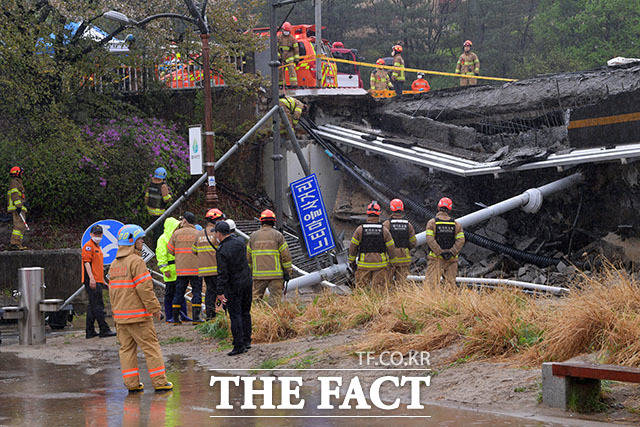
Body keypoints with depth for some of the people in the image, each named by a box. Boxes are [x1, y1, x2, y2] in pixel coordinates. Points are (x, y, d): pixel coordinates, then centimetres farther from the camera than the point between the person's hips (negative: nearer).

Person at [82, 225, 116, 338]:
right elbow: (87, 262, -17)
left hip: (97, 281, 10)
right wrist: (91, 278, -25)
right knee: (98, 305, -10)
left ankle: (90, 332, 13)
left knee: (93, 306, 10)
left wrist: (103, 280, 28)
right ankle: (104, 330, -11)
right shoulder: (88, 246, -8)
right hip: (92, 281, -10)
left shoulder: (98, 247, 22)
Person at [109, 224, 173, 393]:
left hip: (120, 315, 8)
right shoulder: (136, 262, -14)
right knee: (151, 347, -1)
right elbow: (144, 288, -18)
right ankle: (159, 382, 1)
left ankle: (132, 383, 10)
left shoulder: (114, 265, 13)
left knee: (127, 348, 10)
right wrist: (155, 308, -12)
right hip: (138, 315, -8)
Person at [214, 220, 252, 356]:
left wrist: (220, 292, -17)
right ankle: (247, 341, 22)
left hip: (233, 286, -7)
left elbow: (222, 274, -21)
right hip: (247, 281, 7)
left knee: (235, 315, -2)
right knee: (245, 312, 17)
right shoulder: (240, 242, 1)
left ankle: (239, 346, -4)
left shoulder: (221, 251, -19)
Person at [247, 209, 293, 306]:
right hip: (275, 274, -2)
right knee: (275, 298, 0)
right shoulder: (277, 235, -2)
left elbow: (248, 256, 10)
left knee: (256, 298, 10)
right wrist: (288, 272, 3)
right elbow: (285, 255, -4)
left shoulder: (254, 236, 7)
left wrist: (249, 272, 19)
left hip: (258, 275, 2)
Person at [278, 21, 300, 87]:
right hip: (281, 57, 2)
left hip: (289, 57, -2)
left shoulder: (292, 38, 2)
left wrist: (296, 59, 0)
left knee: (291, 69, -15)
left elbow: (296, 49, 4)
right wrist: (278, 56, -7)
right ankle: (280, 84, 18)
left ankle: (294, 84, -20)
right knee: (280, 71, 6)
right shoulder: (279, 37, 5)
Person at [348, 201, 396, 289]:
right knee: (380, 288, 4)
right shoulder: (384, 230, -4)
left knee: (361, 286, 7)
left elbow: (352, 247, -1)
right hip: (380, 264, 0)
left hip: (364, 264, 0)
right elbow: (391, 248, -1)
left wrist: (352, 260, 11)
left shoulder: (360, 229, -5)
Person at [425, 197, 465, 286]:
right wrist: (451, 252, -9)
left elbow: (430, 240, -11)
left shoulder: (432, 222, 0)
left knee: (431, 282, -6)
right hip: (452, 259, 3)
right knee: (451, 283, 7)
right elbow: (461, 241, -2)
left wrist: (440, 252, -13)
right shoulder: (456, 224, 8)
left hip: (436, 258, -3)